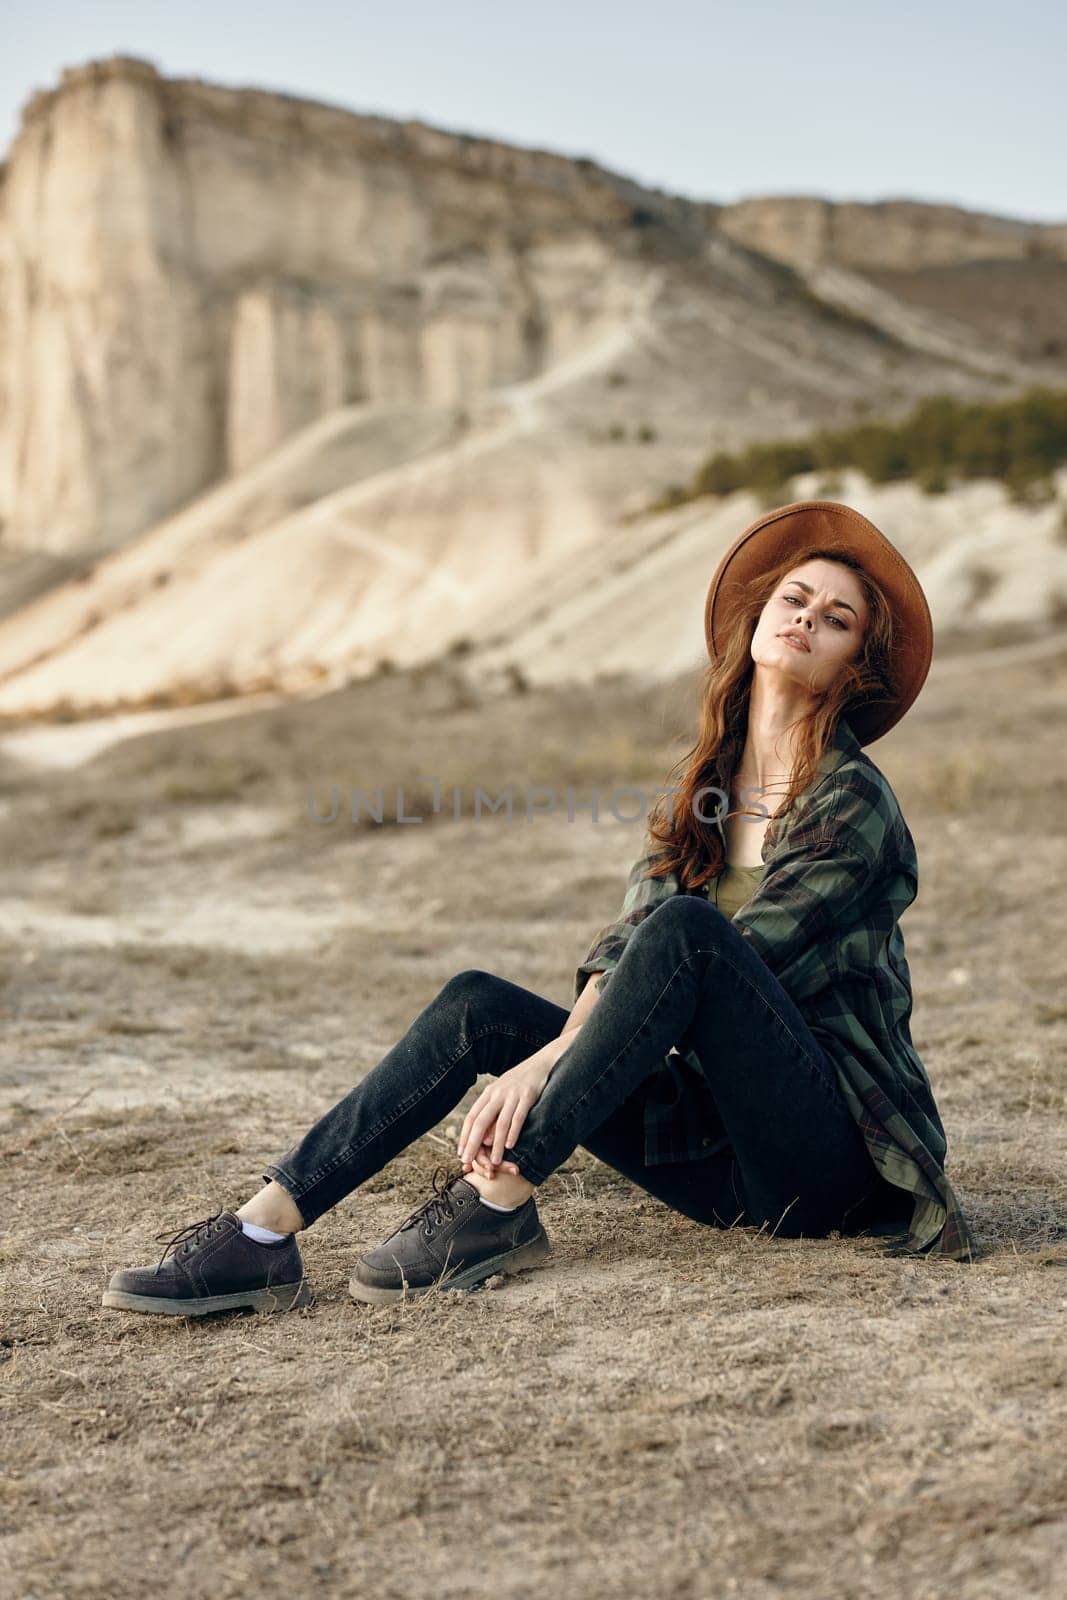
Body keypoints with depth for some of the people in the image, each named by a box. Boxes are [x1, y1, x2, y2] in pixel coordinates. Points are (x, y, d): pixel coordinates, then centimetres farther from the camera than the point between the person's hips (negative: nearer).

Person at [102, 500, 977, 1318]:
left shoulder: (854, 803, -10)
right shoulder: (701, 787, 10)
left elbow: (713, 955, -19)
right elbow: (623, 941, -3)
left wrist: (547, 1060, -25)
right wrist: (527, 1072, -21)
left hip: (824, 1154, -6)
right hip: (723, 1157, 6)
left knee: (684, 928, -30)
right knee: (479, 1003, -12)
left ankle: (497, 1204, -29)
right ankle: (264, 1232, -20)